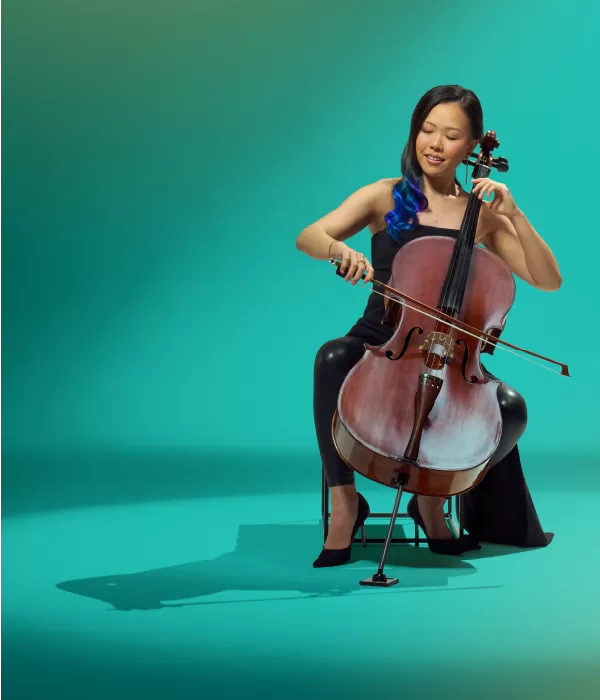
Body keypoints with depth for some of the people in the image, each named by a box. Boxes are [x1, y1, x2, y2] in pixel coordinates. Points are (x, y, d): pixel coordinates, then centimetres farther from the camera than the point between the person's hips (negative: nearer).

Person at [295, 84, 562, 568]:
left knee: (510, 408, -27)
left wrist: (513, 214, -12)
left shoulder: (483, 216, 6)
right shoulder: (387, 197, 4)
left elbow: (549, 280, -1)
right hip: (379, 347, -1)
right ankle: (344, 501, -23)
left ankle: (434, 494, -1)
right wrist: (338, 249, -31)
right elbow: (308, 237, -7)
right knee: (333, 358, -35)